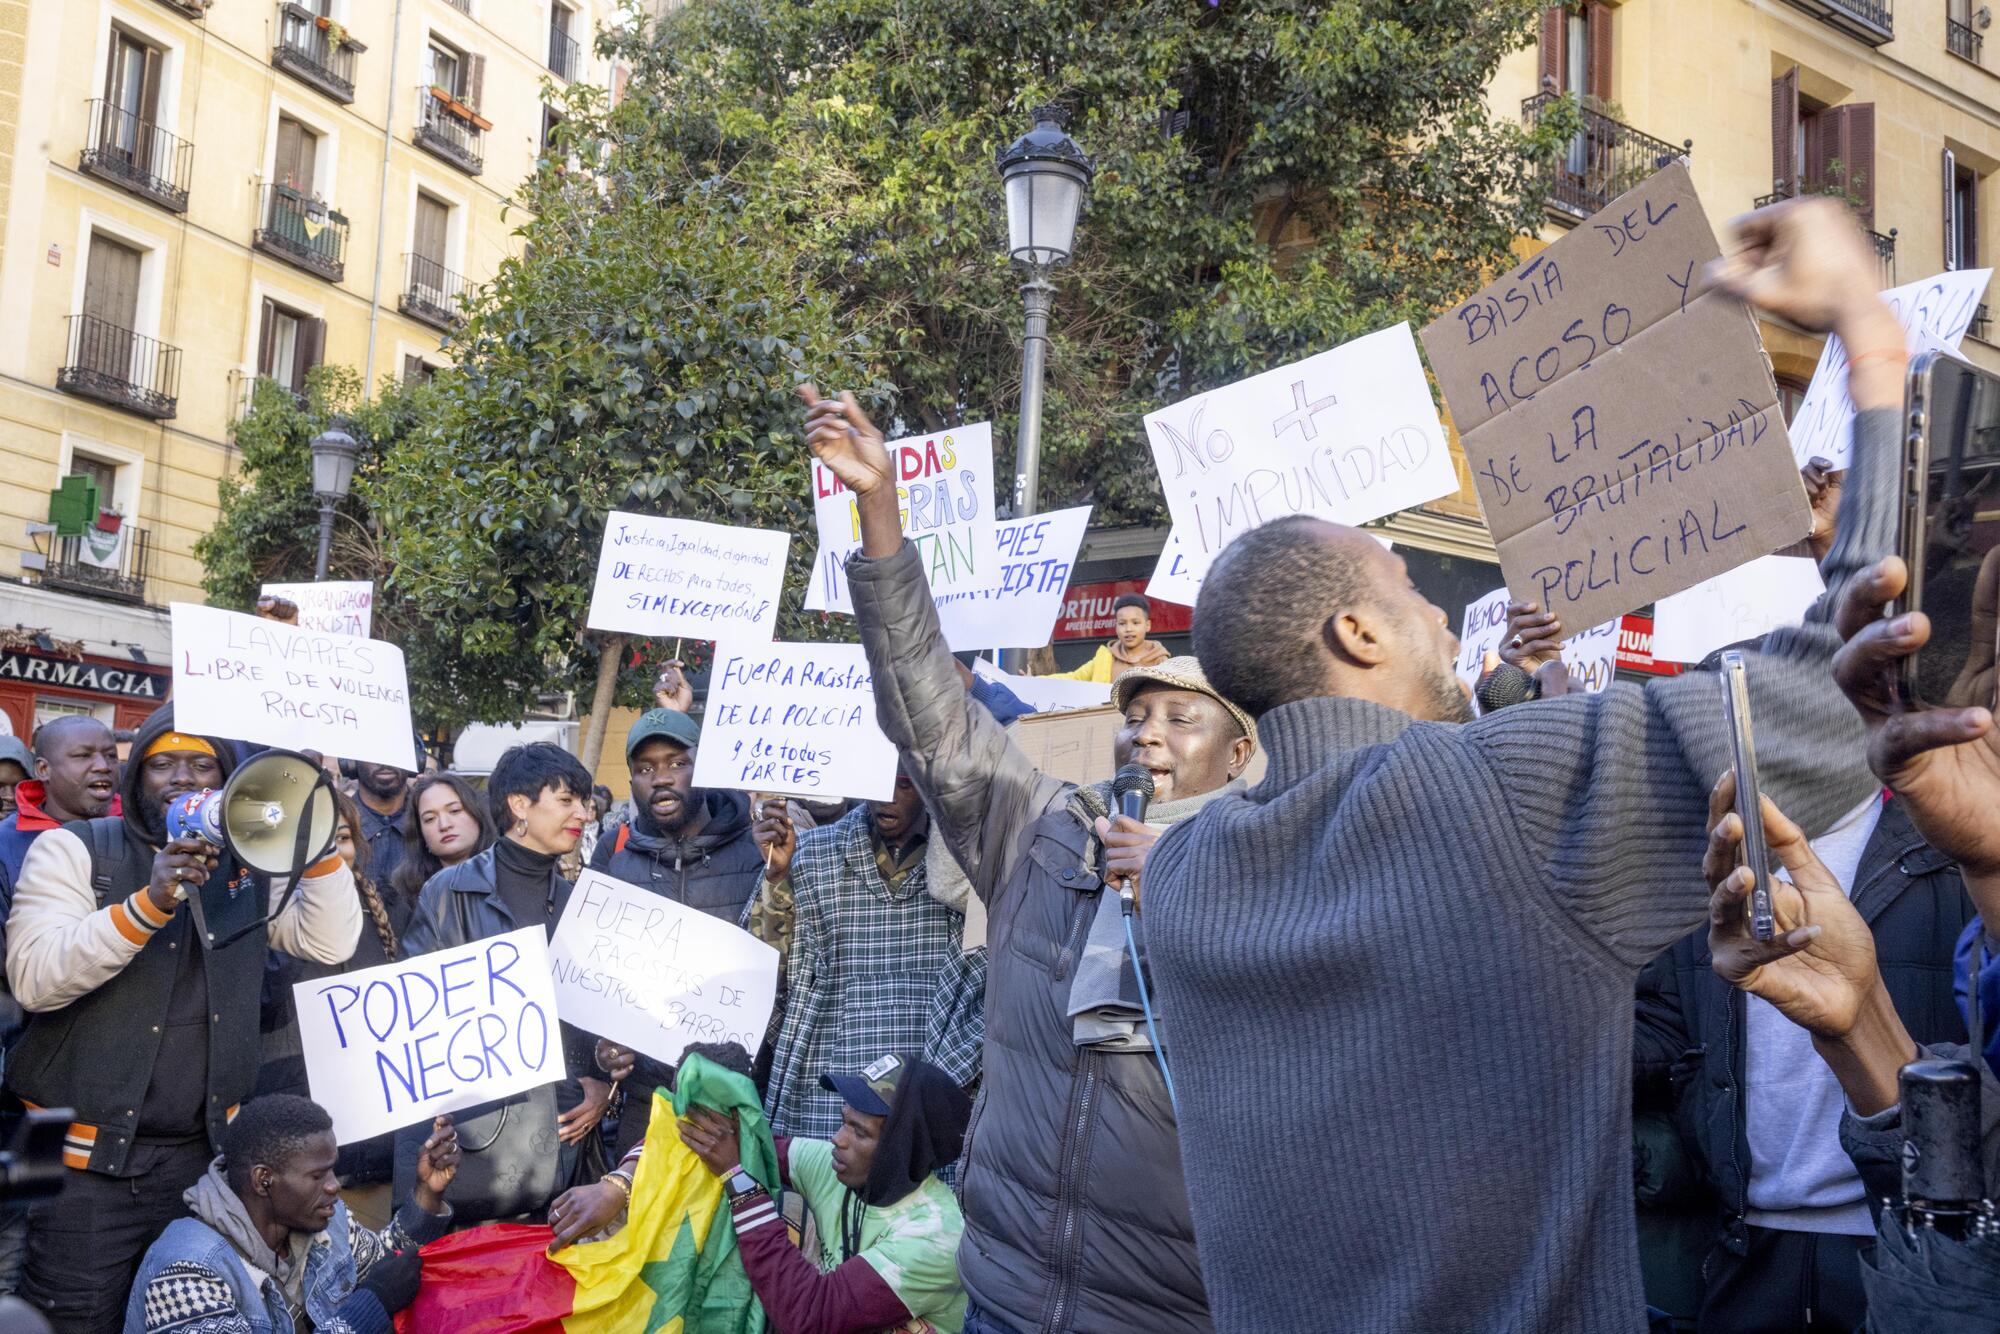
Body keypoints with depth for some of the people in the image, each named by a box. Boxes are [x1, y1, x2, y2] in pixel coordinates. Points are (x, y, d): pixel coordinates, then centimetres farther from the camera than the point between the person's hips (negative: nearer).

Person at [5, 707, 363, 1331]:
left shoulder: (247, 865, 9)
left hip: (204, 1151, 3)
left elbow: (332, 942, -2)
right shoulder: (73, 850, -2)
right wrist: (148, 904, -27)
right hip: (88, 1156, -3)